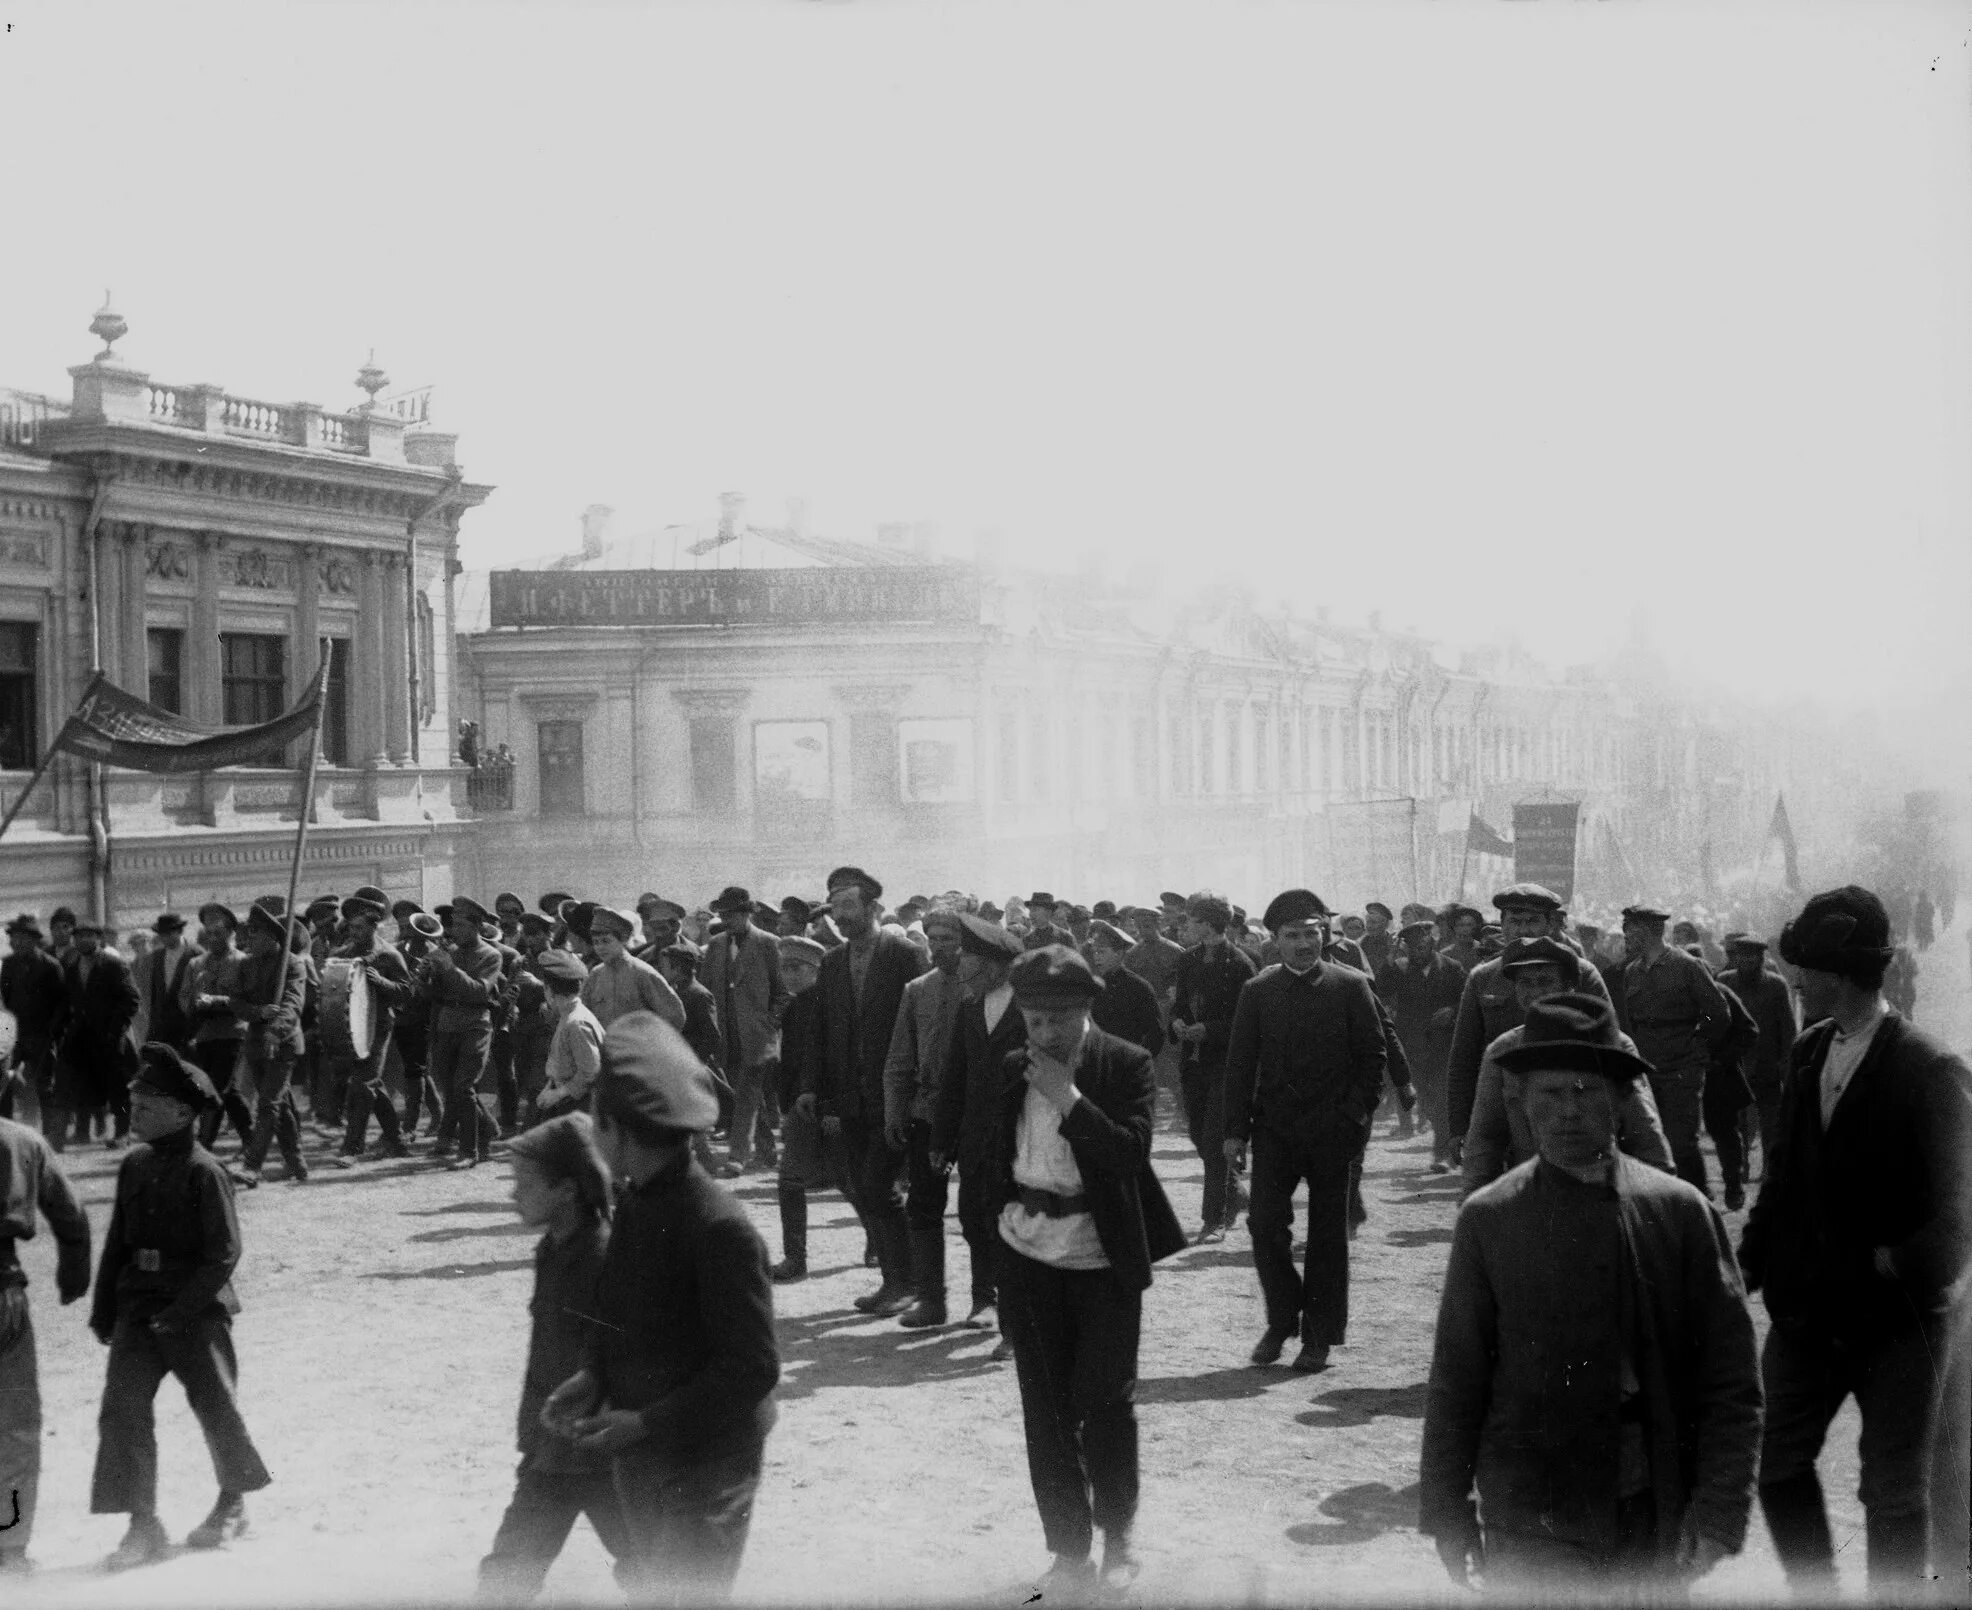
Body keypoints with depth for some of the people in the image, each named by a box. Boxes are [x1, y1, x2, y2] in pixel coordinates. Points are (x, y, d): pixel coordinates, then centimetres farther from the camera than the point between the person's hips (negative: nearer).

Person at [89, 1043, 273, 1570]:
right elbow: (116, 1242, 14)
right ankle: (143, 1524, 3)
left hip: (197, 1309, -6)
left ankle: (233, 1504, 30)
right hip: (139, 1309, 6)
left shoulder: (203, 1171, -14)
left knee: (215, 1406, 7)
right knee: (123, 1408, -5)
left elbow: (223, 1254, -15)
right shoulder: (135, 1166, 6)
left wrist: (180, 1309, -19)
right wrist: (104, 1309, 13)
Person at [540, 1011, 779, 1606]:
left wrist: (646, 1423, -25)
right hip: (639, 1458, 8)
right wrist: (594, 1377, -4)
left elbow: (753, 1367, -24)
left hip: (703, 1466, -8)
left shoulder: (718, 1227, -26)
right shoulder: (636, 1202, 0)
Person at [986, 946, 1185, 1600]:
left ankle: (1117, 1540, 23)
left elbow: (1132, 1152, -20)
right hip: (1029, 1256, 4)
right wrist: (1007, 1208, 6)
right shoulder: (1013, 1070, 5)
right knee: (1046, 1411, 8)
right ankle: (1068, 1551, 19)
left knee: (1105, 1401, 2)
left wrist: (1068, 1096, -21)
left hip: (1103, 1258, -3)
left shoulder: (1127, 1064, -7)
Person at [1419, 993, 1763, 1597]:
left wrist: (1719, 1507, -8)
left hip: (1661, 1519, 2)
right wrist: (1445, 1509, 3)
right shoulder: (1488, 1220, -3)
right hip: (1532, 1529, -1)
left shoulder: (1682, 1212, -1)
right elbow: (1455, 1381, 1)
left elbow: (1732, 1377, -1)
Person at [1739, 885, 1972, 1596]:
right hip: (1807, 1310, 6)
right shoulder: (1808, 1050, 3)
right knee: (1777, 1464, 12)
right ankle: (1816, 1594, 31)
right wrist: (1750, 1265, 0)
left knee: (1895, 1495, 7)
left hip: (1896, 1323, -6)